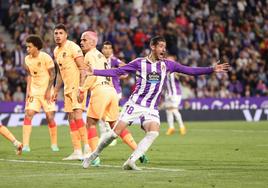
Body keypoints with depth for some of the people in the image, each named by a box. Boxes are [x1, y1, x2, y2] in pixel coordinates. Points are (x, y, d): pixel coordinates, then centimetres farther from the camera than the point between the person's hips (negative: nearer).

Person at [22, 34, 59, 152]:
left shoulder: (45, 57, -11)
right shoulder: (27, 59, 3)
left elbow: (52, 74, -9)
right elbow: (29, 76, 10)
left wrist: (48, 91, -13)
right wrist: (28, 90, 0)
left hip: (46, 91, -4)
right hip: (34, 91, 4)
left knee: (50, 117, -3)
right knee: (28, 114, -11)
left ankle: (54, 144, 13)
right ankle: (25, 145, -14)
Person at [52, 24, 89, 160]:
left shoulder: (73, 48, -11)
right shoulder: (56, 51, 14)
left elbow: (82, 68, -15)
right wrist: (56, 90, 22)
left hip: (77, 86, -9)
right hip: (67, 88, 9)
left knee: (77, 115, -18)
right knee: (71, 119, 6)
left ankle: (87, 147, -16)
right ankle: (77, 152, 8)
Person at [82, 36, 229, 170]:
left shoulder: (167, 64, 7)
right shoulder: (139, 63, 1)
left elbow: (190, 70, 4)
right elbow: (116, 72, 4)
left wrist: (212, 69, -5)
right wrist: (94, 72, -3)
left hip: (151, 109, 2)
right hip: (134, 104, -2)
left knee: (153, 133, -24)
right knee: (116, 132, -10)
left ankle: (130, 162, -21)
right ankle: (95, 154, 12)